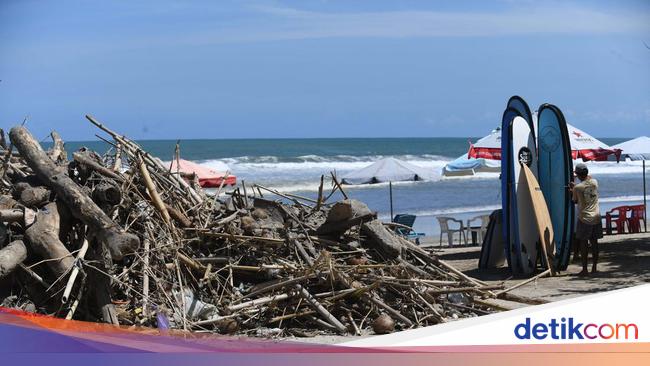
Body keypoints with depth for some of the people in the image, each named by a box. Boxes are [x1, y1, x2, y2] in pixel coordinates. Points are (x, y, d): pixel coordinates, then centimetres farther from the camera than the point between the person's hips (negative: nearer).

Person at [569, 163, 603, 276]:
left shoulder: (577, 187, -11)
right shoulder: (594, 182, 1)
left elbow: (575, 201, 5)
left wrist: (573, 189, 20)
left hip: (584, 219, -4)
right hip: (596, 218, 4)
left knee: (583, 243, 1)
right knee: (594, 242, 11)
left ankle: (585, 269, -1)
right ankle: (594, 267, 16)